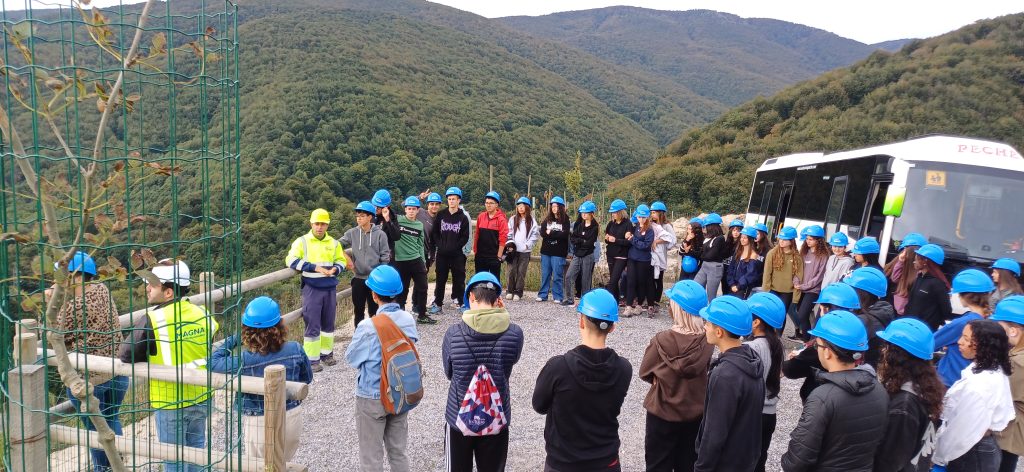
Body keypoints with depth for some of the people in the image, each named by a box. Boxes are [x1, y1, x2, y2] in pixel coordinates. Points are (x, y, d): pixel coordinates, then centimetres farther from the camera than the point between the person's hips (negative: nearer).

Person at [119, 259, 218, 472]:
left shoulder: (152, 320, -20)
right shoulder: (202, 313, -3)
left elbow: (125, 356, -10)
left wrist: (149, 357, 6)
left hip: (170, 401, -5)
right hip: (201, 397, 5)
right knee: (195, 448, 22)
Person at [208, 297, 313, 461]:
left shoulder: (244, 360, -24)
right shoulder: (295, 350, -16)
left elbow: (213, 363, -7)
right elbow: (306, 378, 1)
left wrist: (231, 341, 2)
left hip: (259, 424, -3)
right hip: (292, 418, 3)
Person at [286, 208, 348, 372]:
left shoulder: (333, 243, 8)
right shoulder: (302, 241, -3)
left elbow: (341, 260, 15)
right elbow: (291, 260, -13)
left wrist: (335, 269, -9)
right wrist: (315, 267, -21)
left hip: (330, 288, 4)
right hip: (311, 288, -4)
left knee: (328, 323, 13)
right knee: (312, 324, -3)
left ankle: (326, 353, 27)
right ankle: (312, 359, 4)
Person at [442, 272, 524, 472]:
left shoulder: (453, 333, -16)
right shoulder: (514, 333, -15)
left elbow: (449, 373, -3)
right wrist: (503, 313, 1)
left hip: (459, 417, 0)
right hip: (496, 420, 0)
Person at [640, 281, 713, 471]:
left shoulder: (663, 340, -23)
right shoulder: (706, 340, -14)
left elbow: (645, 372, -8)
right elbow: (703, 370, 3)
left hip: (663, 411, -3)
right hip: (696, 412, 3)